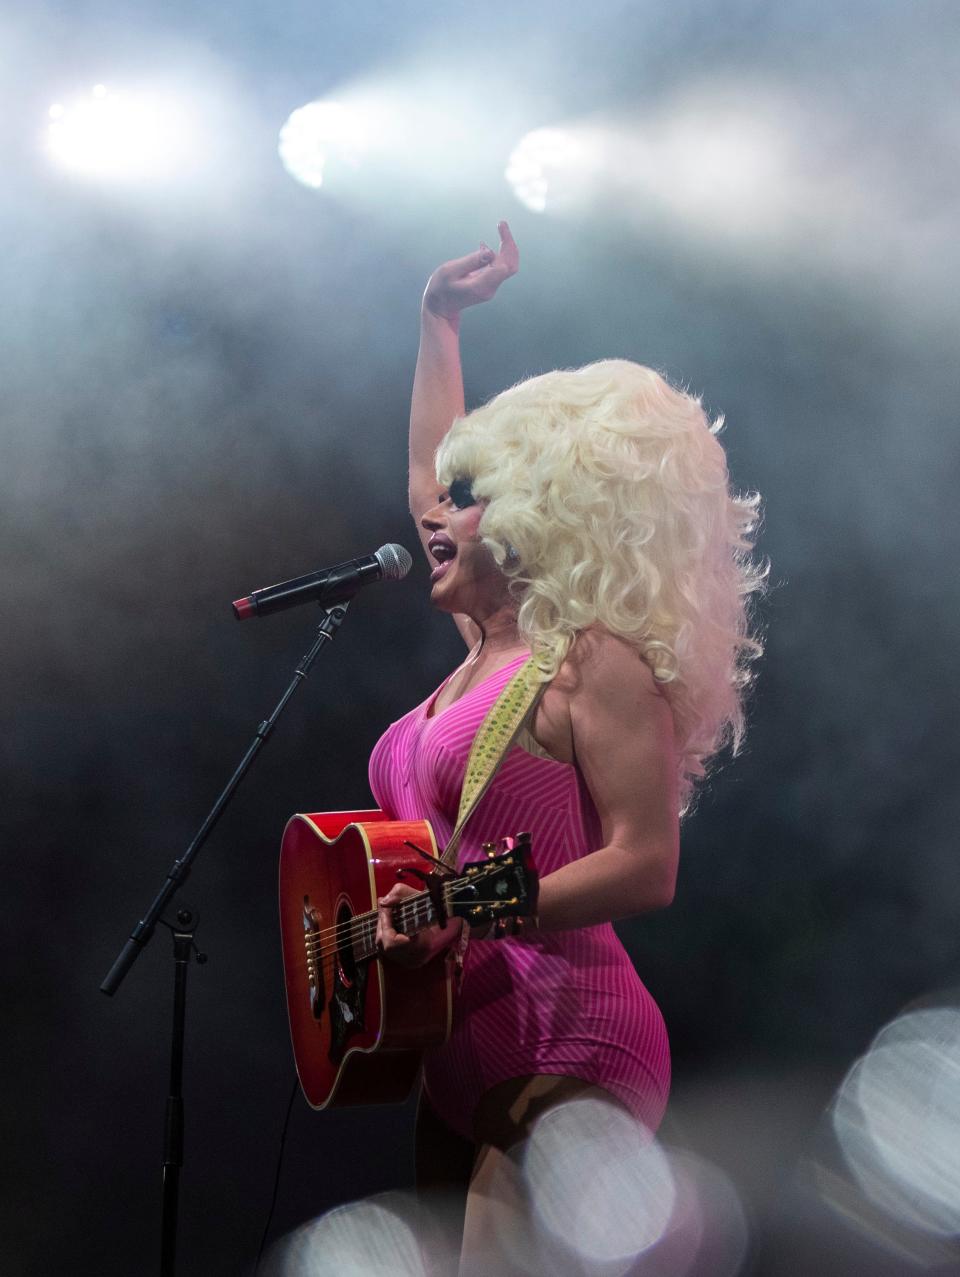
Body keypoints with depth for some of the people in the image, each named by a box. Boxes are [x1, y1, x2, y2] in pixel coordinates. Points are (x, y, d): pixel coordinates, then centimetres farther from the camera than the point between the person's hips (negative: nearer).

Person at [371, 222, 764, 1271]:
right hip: (458, 1041, 9)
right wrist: (439, 318, 30)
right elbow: (428, 466, 27)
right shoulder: (486, 652, 14)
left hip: (563, 1040, -9)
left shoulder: (594, 659, -10)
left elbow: (646, 868, -19)